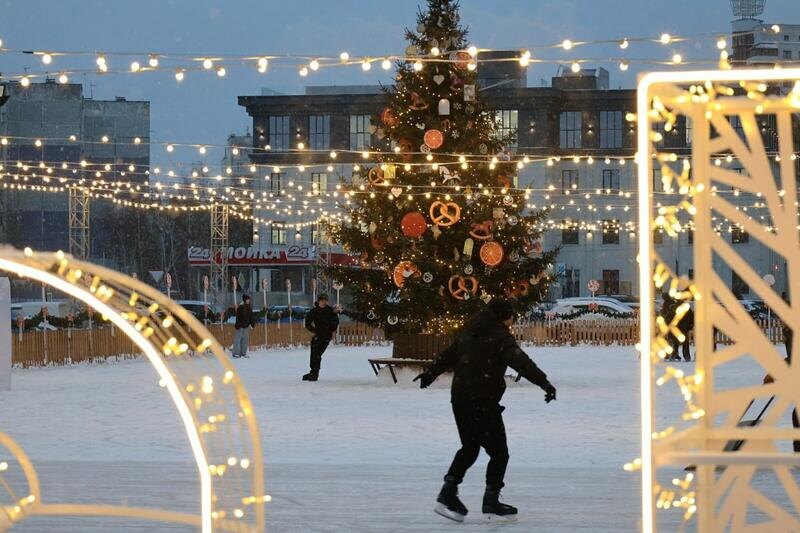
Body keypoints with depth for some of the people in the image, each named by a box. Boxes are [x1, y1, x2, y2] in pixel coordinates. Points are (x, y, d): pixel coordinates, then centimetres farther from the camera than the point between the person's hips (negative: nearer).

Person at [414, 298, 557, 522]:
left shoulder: (468, 332, 13)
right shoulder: (500, 336, -11)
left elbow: (448, 355, 27)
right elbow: (521, 361, -25)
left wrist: (430, 372, 43)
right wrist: (544, 382, -34)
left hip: (459, 398, 8)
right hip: (483, 402, -8)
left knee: (469, 447, 21)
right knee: (499, 452, 4)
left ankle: (447, 494, 13)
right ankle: (491, 502, 5)